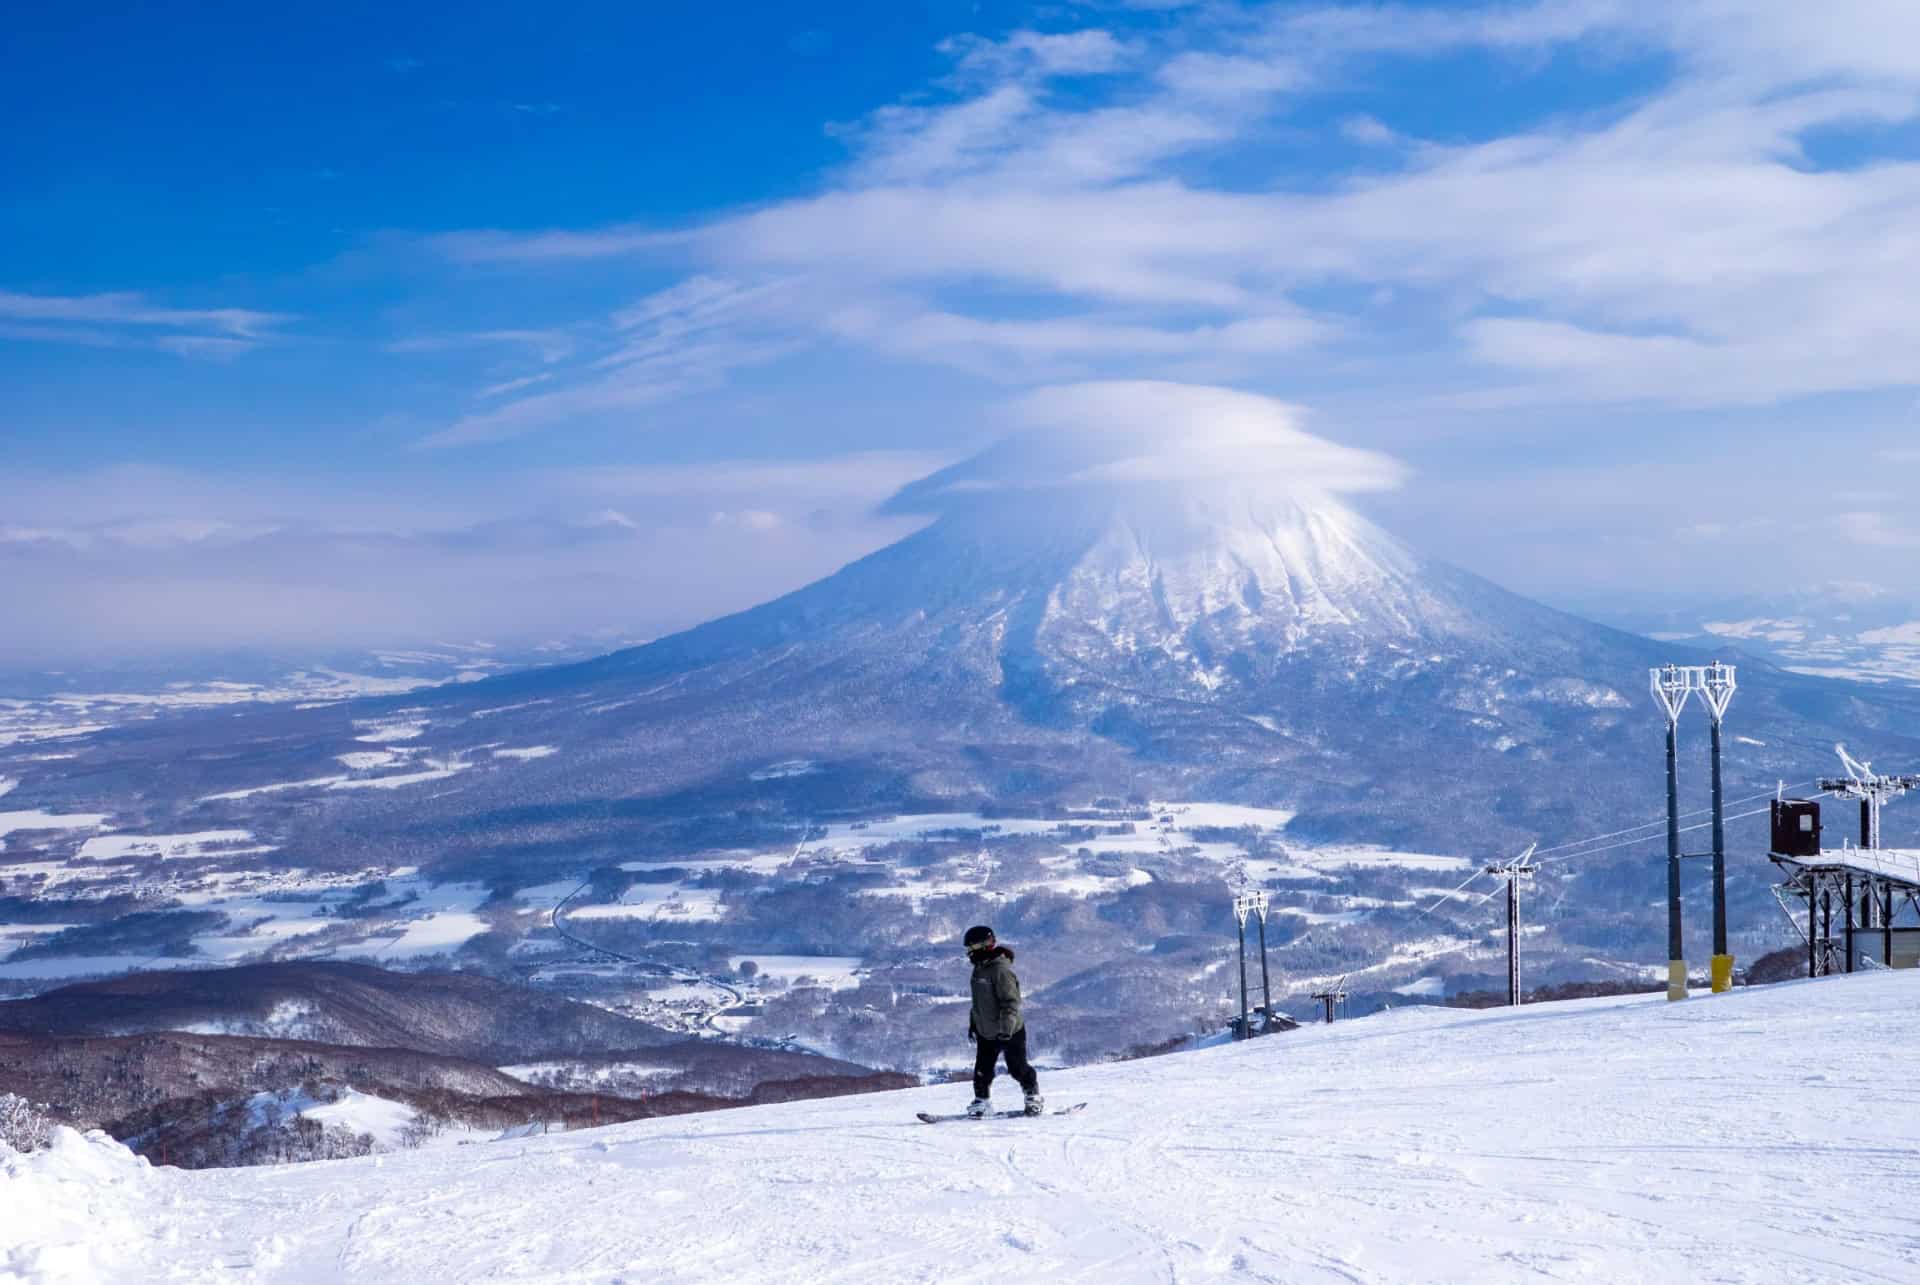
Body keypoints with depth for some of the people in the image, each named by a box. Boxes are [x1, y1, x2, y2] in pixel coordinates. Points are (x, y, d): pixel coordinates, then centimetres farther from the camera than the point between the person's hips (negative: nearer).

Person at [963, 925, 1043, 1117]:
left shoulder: (1001, 969, -22)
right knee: (982, 1069, 7)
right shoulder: (979, 968, 8)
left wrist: (1006, 1028, -30)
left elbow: (1011, 1001, -25)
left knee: (1017, 1068, 3)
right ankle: (981, 1101, 18)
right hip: (986, 1032, 8)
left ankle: (1034, 1098, 20)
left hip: (1010, 1032, -8)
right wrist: (972, 1023, 22)